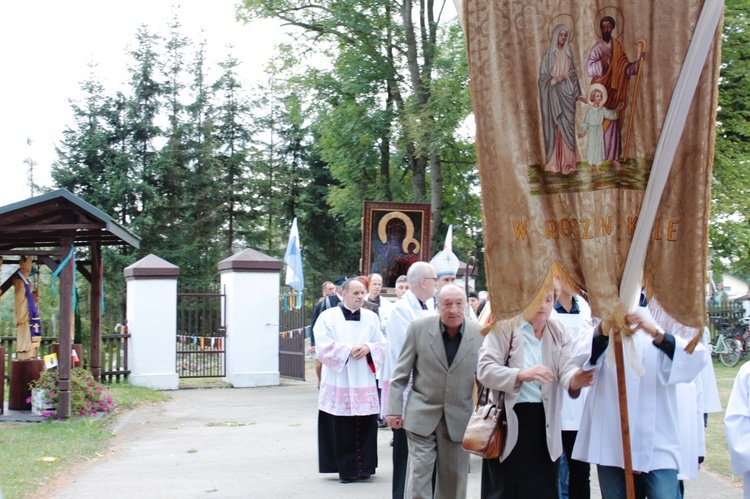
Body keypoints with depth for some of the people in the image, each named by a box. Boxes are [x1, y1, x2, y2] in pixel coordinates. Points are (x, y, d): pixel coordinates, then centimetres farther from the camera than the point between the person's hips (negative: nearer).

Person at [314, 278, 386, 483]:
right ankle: (345, 469, 6)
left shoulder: (371, 317, 12)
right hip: (339, 382, -3)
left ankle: (364, 467, 10)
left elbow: (381, 344, 9)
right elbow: (324, 347, -7)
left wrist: (368, 348, -11)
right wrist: (349, 350, -15)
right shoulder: (328, 317, 1)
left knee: (366, 426, 1)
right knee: (341, 427, -2)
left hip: (365, 382, 3)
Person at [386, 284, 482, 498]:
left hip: (459, 418, 1)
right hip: (421, 414, -1)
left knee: (454, 478, 11)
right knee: (419, 472, -5)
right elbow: (401, 373, 0)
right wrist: (394, 409, -3)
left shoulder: (479, 334, -5)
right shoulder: (418, 327, -6)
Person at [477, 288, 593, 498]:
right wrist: (521, 375, -28)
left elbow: (566, 368, -5)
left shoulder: (559, 332, 10)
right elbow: (484, 370, -12)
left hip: (544, 423, 4)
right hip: (508, 421, -4)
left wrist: (574, 379, -29)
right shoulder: (504, 328, -3)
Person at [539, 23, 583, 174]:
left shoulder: (568, 53, 10)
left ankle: (567, 161, 0)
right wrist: (555, 80, -18)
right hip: (553, 94, -3)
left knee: (567, 126, -1)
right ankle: (554, 161, 0)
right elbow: (543, 77, -1)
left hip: (567, 94, 3)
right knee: (554, 127, -3)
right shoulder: (548, 55, 0)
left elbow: (573, 74, 13)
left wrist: (576, 92, 4)